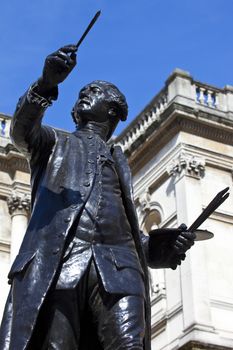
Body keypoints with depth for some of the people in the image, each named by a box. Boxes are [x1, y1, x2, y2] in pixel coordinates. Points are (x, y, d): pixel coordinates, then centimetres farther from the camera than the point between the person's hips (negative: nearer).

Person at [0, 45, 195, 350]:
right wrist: (46, 84, -15)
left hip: (116, 266, 2)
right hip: (56, 261, -2)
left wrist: (163, 248, 7)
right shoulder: (55, 144, 30)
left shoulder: (119, 161, 37)